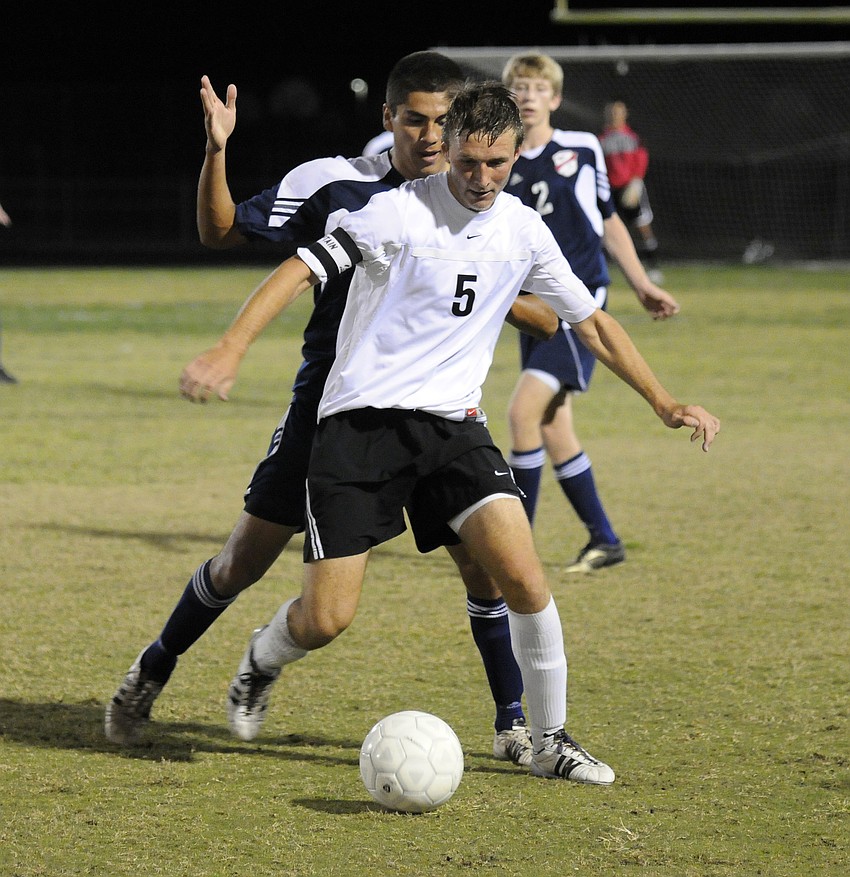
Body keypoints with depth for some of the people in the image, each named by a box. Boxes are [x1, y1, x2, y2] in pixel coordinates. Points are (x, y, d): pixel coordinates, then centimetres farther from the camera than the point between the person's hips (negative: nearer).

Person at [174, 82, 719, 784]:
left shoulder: (524, 231, 7)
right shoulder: (400, 211, -10)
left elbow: (591, 320, 19)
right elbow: (302, 269, -15)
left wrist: (664, 403, 17)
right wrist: (231, 350, -29)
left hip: (452, 423, 4)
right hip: (360, 420, -4)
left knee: (524, 577, -16)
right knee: (324, 622, -9)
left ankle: (551, 742, 0)